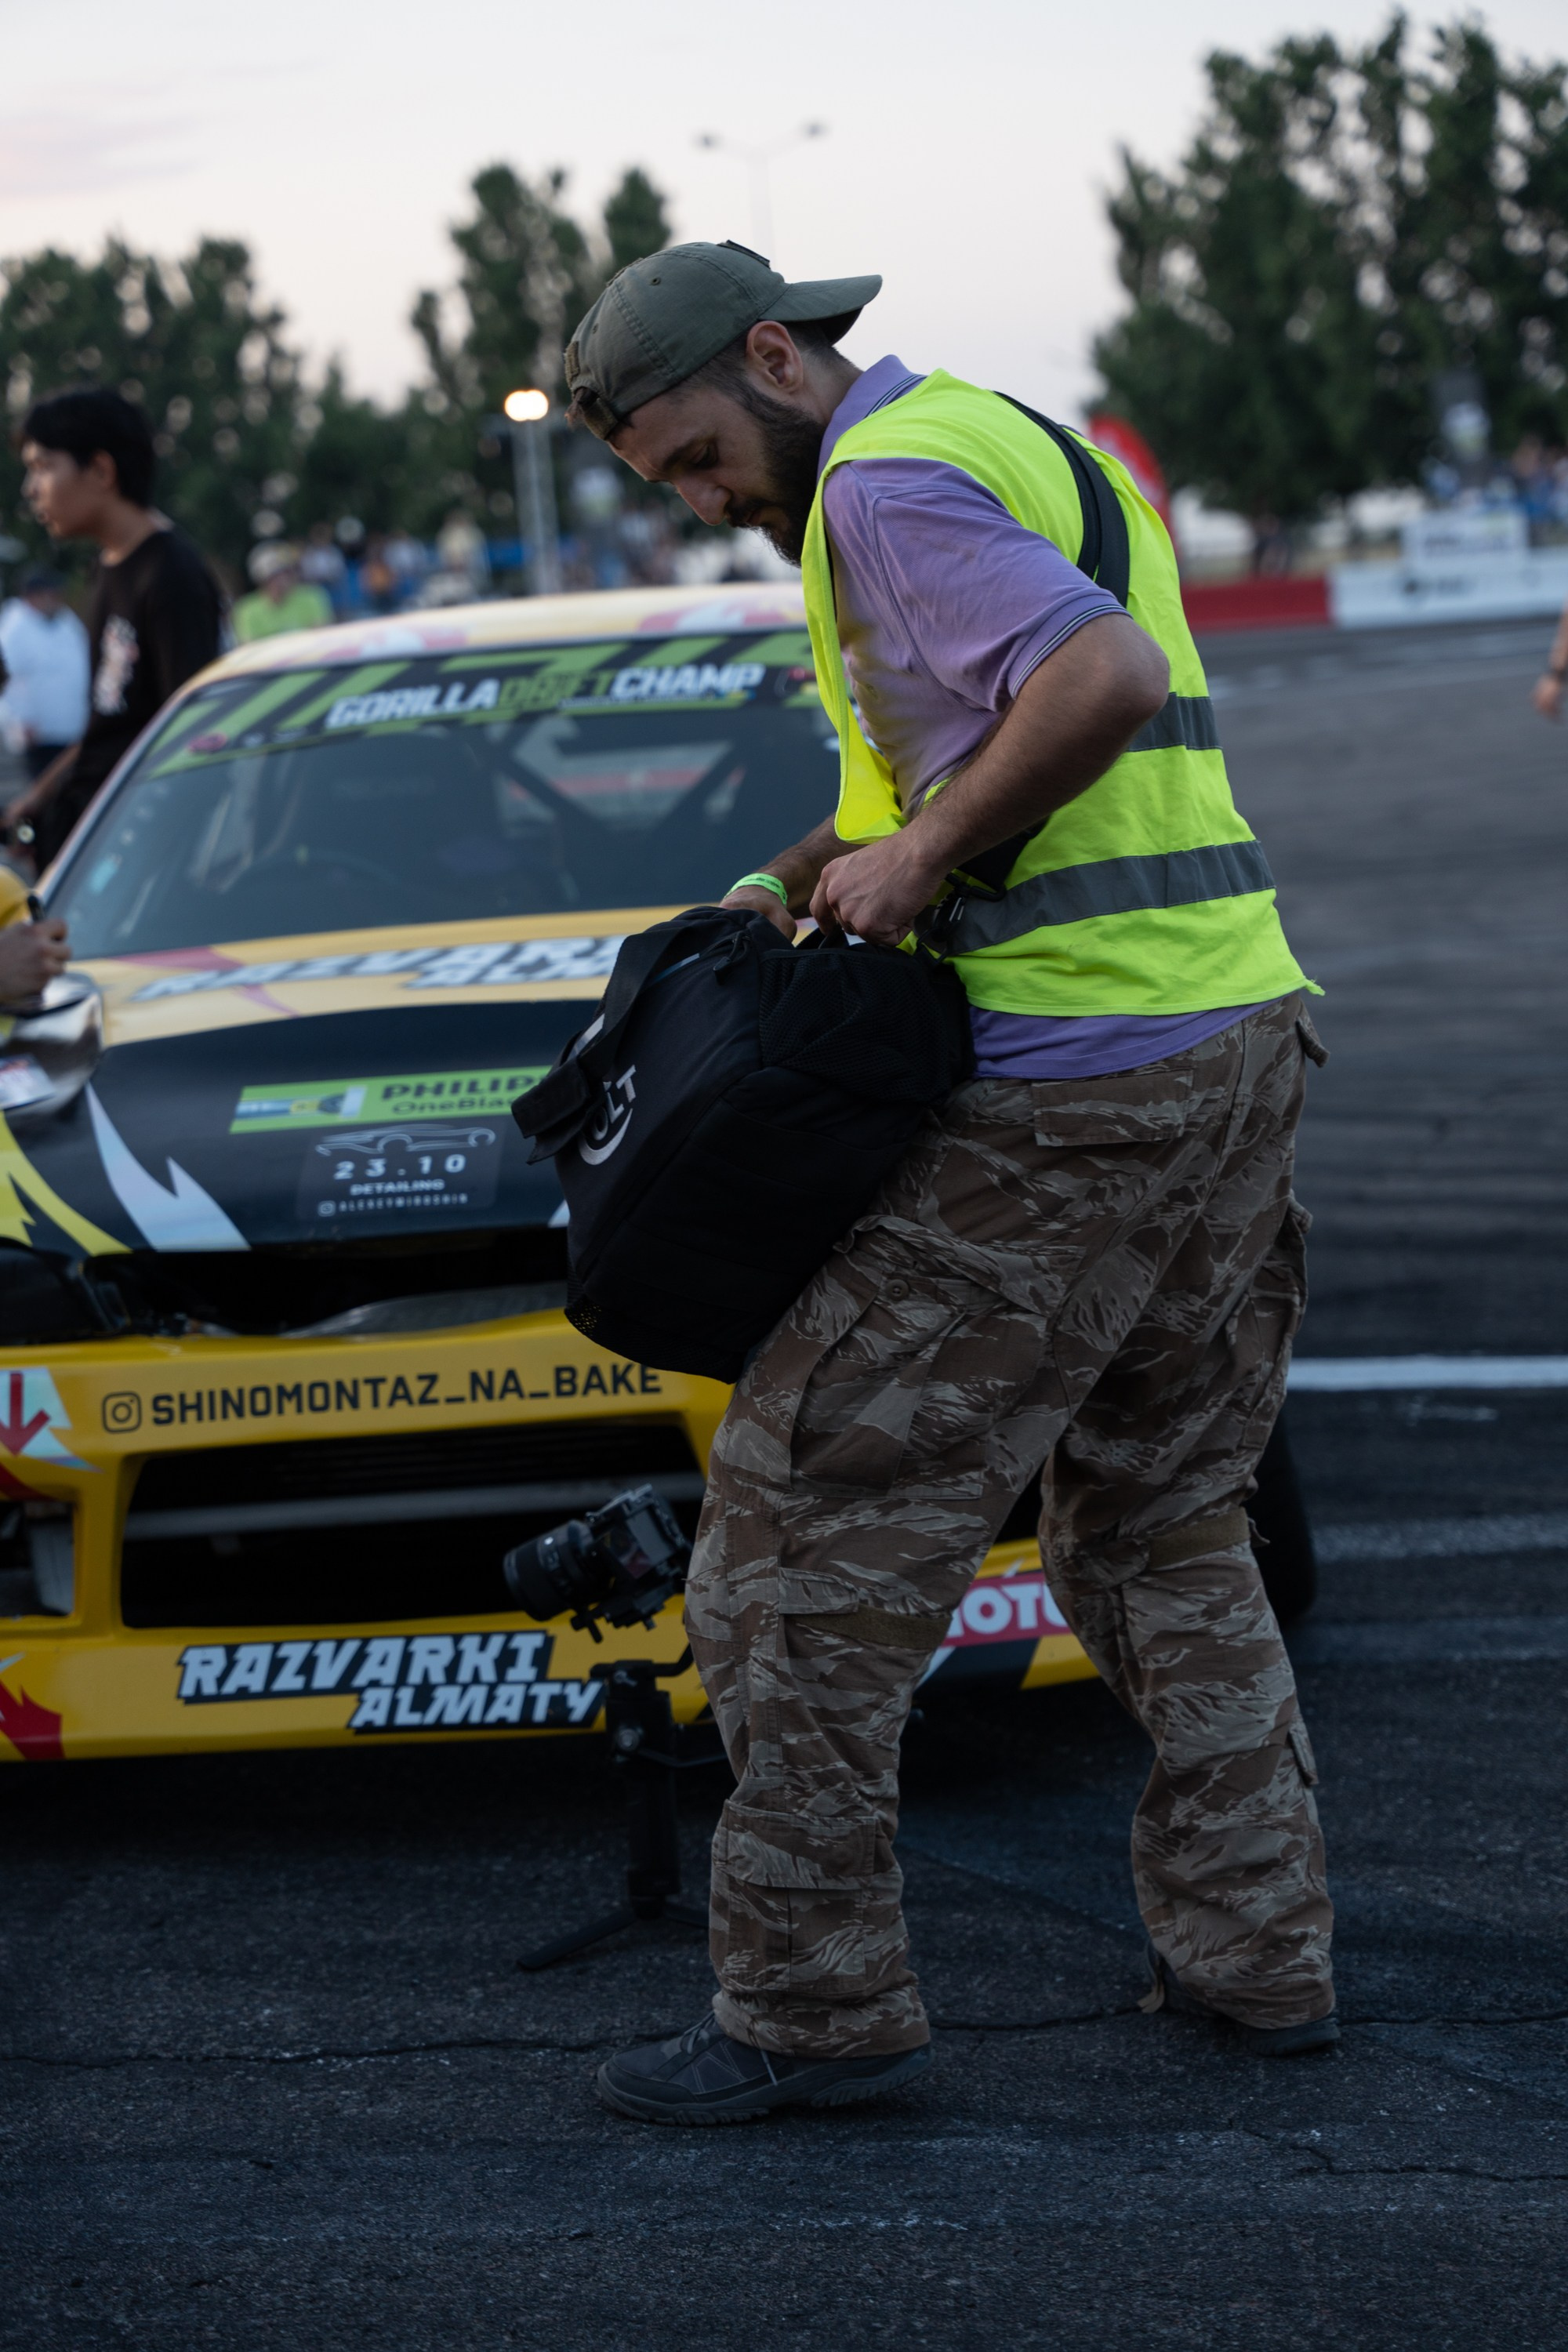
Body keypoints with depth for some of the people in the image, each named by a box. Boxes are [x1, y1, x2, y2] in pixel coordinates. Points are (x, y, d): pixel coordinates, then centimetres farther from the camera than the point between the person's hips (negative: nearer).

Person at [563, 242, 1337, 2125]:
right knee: (1160, 1523, 20)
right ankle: (1256, 1950, 20)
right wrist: (835, 874, 13)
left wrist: (921, 854, -16)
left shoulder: (886, 480, -11)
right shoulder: (1029, 445, 21)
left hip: (1072, 1087, -10)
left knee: (809, 1516, -4)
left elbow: (1105, 680, -25)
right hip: (1241, 1025, 10)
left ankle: (814, 2005, -1)